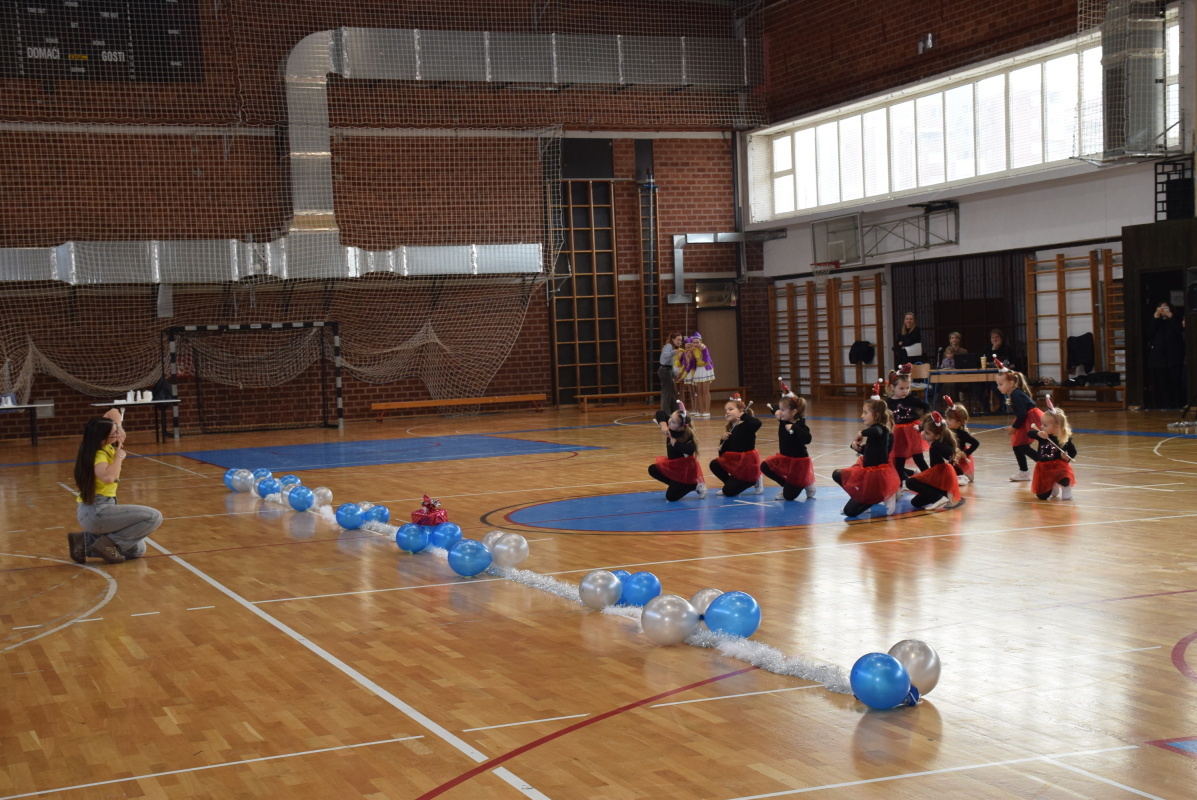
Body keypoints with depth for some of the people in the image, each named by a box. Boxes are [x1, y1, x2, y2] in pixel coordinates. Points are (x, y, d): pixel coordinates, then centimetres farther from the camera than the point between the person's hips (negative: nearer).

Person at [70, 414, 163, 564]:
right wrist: (119, 456, -24)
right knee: (154, 517, -17)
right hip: (96, 513, -10)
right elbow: (108, 477, -42)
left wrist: (120, 429, 1)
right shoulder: (99, 454, -19)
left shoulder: (105, 446, 3)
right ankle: (108, 543, -12)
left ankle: (85, 541, 9)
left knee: (137, 550, 16)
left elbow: (113, 412, 20)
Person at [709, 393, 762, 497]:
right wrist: (723, 440, -8)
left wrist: (744, 416, -24)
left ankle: (754, 481, 10)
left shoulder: (746, 426, -12)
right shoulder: (730, 429, 8)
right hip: (734, 462, 8)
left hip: (747, 464, -8)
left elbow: (757, 423, -37)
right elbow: (723, 452, 9)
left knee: (729, 491, -9)